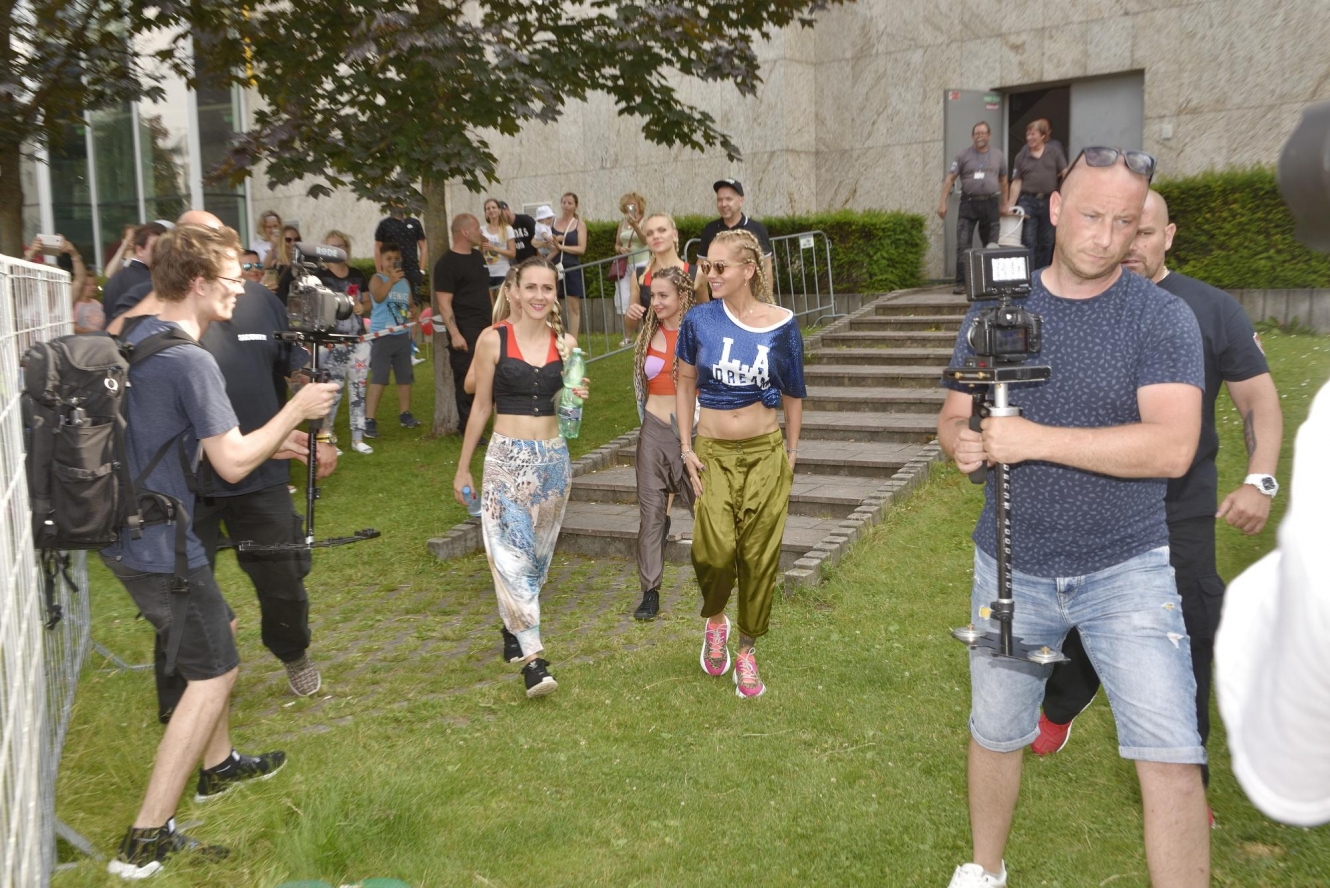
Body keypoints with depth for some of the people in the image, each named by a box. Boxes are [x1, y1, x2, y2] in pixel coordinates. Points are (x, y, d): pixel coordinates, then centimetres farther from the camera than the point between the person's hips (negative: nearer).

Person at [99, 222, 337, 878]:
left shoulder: (139, 340, 9)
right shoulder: (190, 361, -22)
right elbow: (232, 464, -22)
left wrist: (272, 443, 14)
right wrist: (296, 409, -10)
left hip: (127, 535, 10)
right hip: (161, 547, -10)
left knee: (215, 638, 26)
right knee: (214, 674, 1)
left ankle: (217, 766, 42)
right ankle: (147, 838, 3)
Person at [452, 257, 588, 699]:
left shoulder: (566, 343, 4)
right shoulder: (494, 339, -5)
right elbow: (481, 406, 0)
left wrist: (578, 397, -1)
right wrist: (463, 467, 3)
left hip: (553, 457, 4)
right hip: (507, 457, -4)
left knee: (538, 553, 12)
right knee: (511, 554, -13)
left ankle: (513, 629, 32)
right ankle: (532, 655, -15)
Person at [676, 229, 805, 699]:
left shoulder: (782, 325, -4)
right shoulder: (700, 320, -4)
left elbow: (793, 394, 6)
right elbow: (685, 383, 6)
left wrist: (791, 453, 7)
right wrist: (686, 448, 1)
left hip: (765, 452, 1)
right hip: (713, 453, 0)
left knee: (759, 555, 2)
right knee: (716, 548, -15)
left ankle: (747, 651, 21)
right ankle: (715, 619, 17)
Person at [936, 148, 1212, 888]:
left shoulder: (1163, 317, -9)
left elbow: (1173, 447, -22)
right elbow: (953, 417, 7)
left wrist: (1035, 439, -26)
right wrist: (963, 442, -17)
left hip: (1126, 569, -3)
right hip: (1012, 568, 3)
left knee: (1171, 758, -9)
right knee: (996, 734, 18)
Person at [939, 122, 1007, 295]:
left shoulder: (997, 155, 12)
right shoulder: (963, 156, 4)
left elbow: (1003, 180, 19)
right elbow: (949, 179, 1)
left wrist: (1005, 204, 16)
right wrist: (942, 202, -8)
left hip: (990, 204, 2)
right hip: (968, 204, -2)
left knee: (991, 245, 7)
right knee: (963, 244, -10)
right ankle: (961, 282, -9)